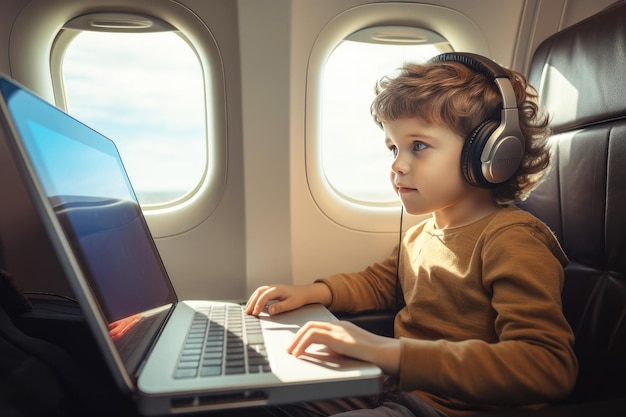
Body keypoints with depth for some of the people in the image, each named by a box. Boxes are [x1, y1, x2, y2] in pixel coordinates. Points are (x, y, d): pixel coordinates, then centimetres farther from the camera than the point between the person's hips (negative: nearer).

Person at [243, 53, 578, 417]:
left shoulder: (512, 241, -21)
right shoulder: (421, 232, 6)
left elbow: (550, 367, -31)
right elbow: (378, 282, 21)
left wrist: (394, 352, -38)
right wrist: (311, 292, 4)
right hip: (392, 385, 8)